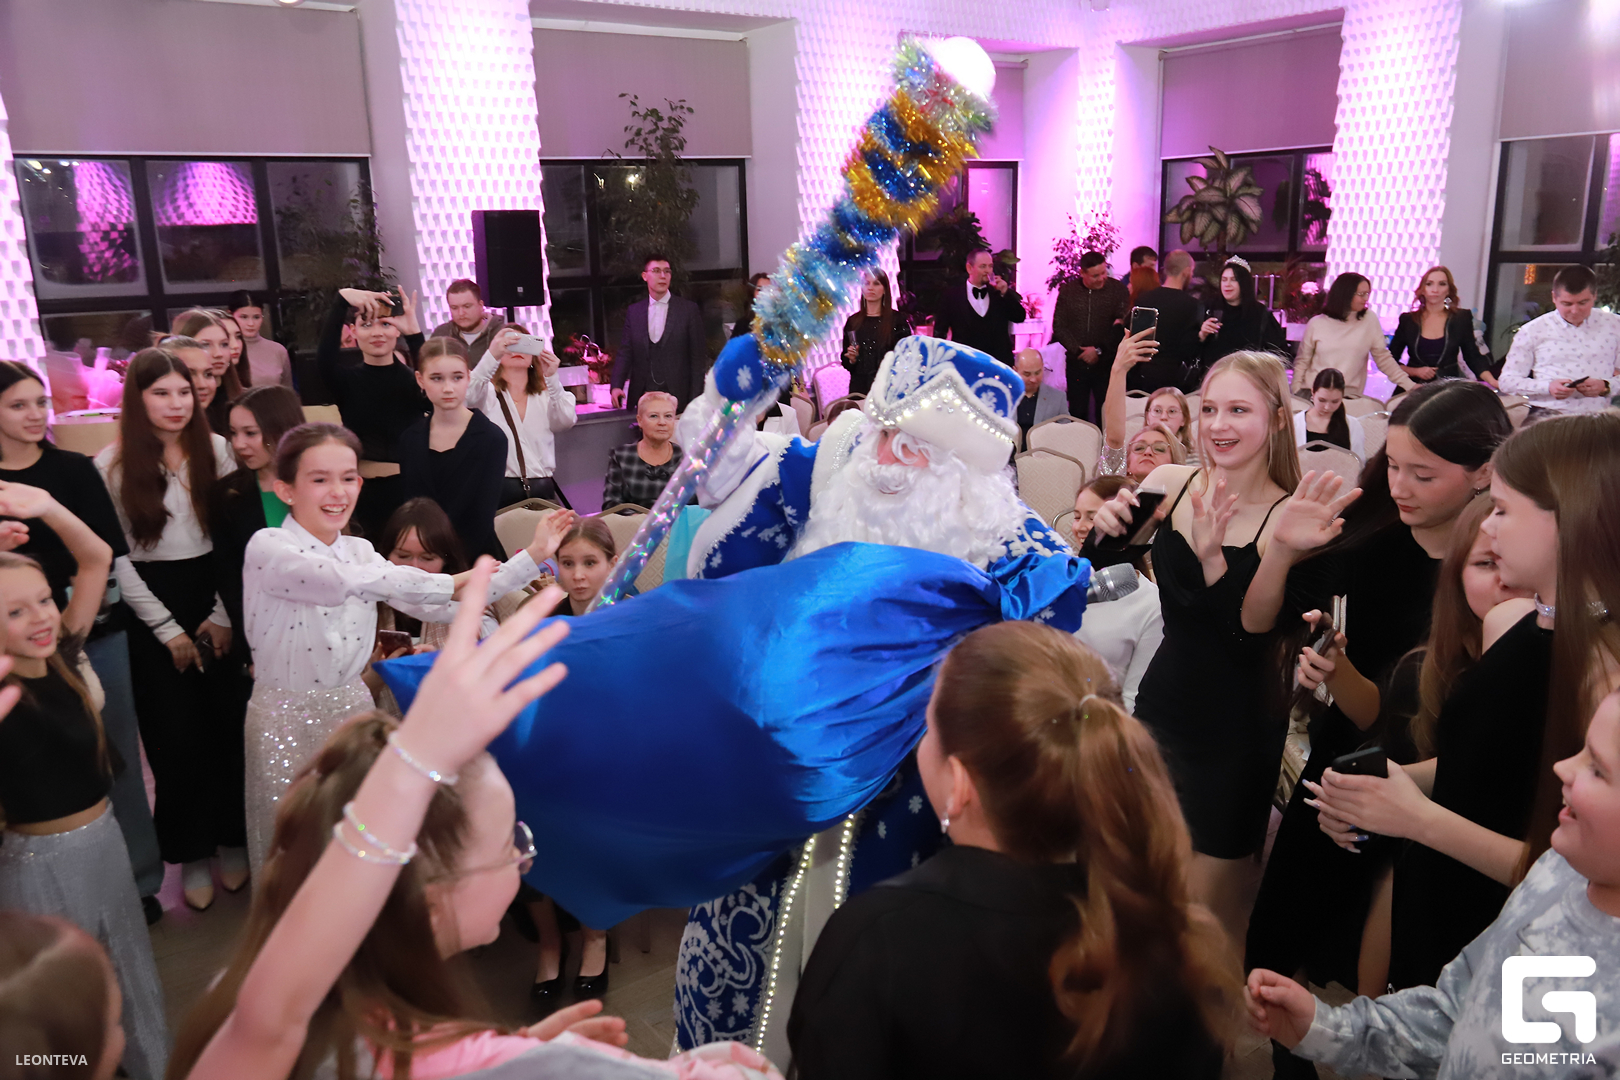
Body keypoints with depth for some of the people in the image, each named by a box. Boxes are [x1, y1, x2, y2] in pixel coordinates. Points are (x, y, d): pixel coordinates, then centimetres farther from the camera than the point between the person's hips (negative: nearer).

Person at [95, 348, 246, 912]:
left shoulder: (216, 450, 1)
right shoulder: (111, 465, -4)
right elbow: (116, 559, -4)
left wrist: (223, 615, -5)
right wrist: (169, 629, -6)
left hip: (218, 598, 2)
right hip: (153, 608, -1)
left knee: (230, 724, 3)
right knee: (177, 736, 3)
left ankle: (233, 838, 21)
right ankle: (191, 853, 18)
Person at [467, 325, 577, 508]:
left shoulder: (546, 394, 14)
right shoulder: (489, 392, 7)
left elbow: (566, 421, -5)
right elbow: (469, 396, -16)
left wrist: (552, 378, -18)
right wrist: (492, 356, -32)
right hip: (500, 490, -2)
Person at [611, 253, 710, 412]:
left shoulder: (689, 309, 3)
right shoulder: (633, 311, 11)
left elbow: (698, 357, 1)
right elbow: (625, 352, 6)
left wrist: (695, 400, -5)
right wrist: (617, 386, -11)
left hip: (677, 398, -2)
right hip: (642, 397, 2)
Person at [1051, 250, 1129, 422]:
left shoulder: (1118, 289, -1)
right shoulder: (1068, 291, 5)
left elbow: (1123, 324, -7)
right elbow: (1059, 326, 3)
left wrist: (1099, 351, -12)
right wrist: (1078, 350, -9)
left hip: (1106, 364, -2)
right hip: (1076, 363, 2)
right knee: (1077, 414, 5)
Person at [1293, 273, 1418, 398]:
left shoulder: (1369, 320, 3)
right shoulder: (1316, 324, 3)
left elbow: (1383, 358, 6)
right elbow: (1302, 362, 8)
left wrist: (1410, 386, 1)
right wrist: (1295, 393, -4)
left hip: (1350, 396, 1)